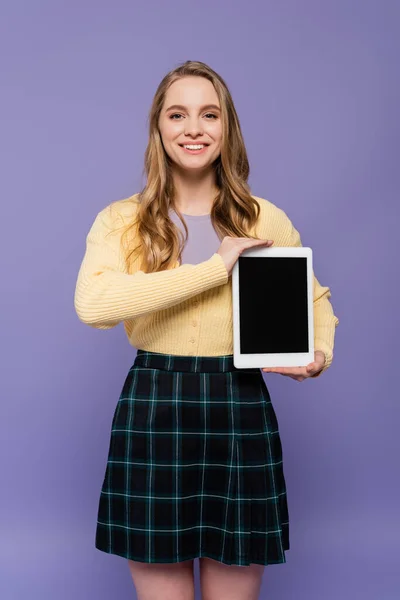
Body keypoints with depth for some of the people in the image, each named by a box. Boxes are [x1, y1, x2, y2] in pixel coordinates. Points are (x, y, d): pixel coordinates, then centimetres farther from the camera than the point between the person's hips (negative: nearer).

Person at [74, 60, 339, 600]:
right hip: (150, 414, -1)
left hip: (241, 414, 1)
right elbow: (92, 304, -20)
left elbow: (316, 298, 20)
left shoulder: (266, 220, 6)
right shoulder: (120, 221, 0)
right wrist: (216, 266, -19)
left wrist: (321, 352, -2)